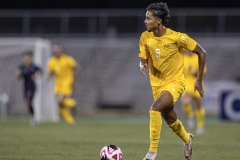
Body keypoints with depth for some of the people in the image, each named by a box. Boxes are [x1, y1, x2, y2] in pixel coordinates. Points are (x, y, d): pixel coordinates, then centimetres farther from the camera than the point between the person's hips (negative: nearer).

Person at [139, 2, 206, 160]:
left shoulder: (177, 37, -20)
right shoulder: (145, 37, -7)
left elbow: (201, 53, -9)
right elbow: (144, 59, 6)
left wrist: (199, 80, -7)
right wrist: (143, 66, -21)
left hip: (175, 82, -6)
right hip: (157, 83, 6)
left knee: (155, 109, -28)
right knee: (170, 120, 18)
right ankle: (187, 139, 51)